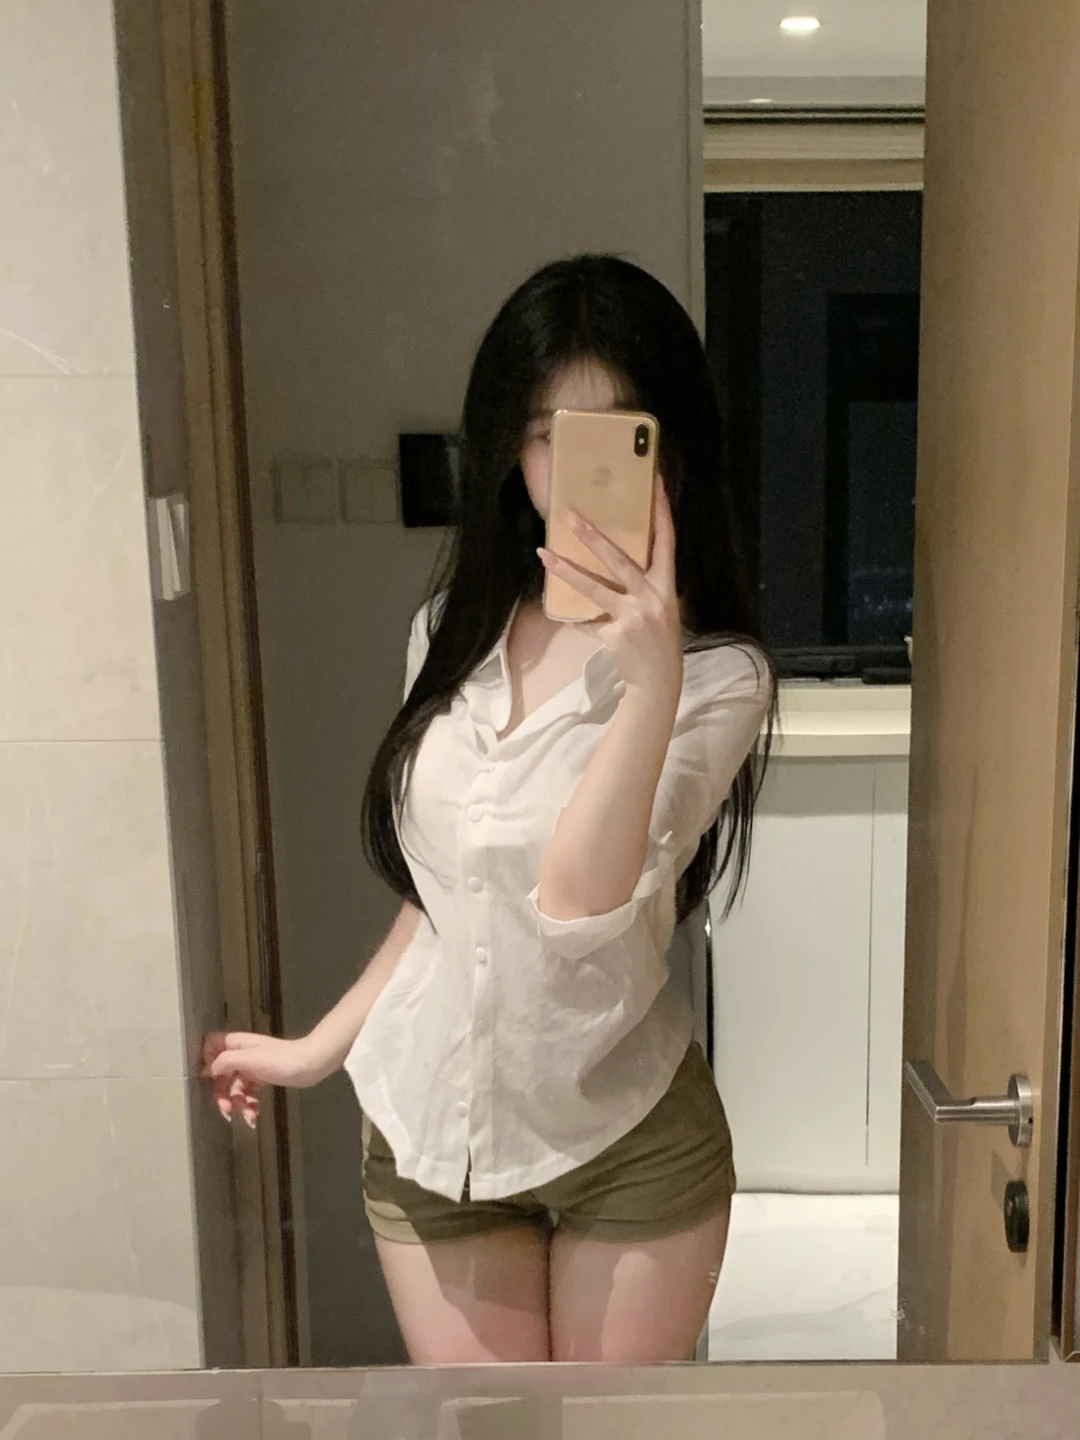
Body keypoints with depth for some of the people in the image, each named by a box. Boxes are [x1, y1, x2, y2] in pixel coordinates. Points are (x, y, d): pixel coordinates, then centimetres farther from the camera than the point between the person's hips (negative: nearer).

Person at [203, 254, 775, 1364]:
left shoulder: (715, 674, -16)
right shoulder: (455, 630, -1)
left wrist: (649, 680, -36)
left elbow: (580, 914, -27)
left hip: (628, 1138, -3)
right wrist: (321, 1046, 16)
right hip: (430, 1122, 4)